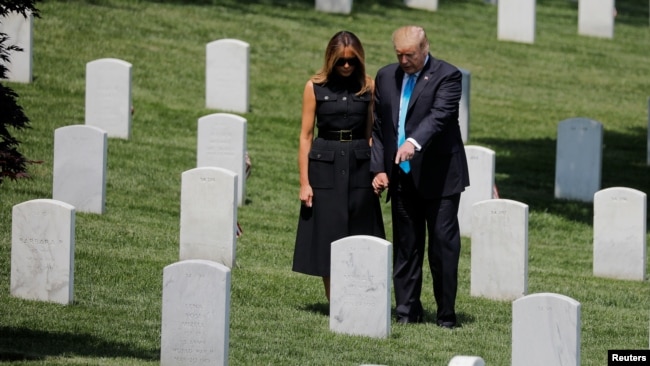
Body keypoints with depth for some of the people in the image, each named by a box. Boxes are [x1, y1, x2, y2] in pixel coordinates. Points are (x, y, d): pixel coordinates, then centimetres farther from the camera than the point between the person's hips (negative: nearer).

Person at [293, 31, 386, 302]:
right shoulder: (315, 87, 0)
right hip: (325, 167, -1)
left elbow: (372, 134, 8)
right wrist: (304, 182, -4)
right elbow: (306, 136, 1)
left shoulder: (368, 87, 4)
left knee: (358, 236, 0)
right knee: (327, 237, 0)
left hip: (359, 167, 1)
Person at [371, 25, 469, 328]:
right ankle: (407, 311, 13)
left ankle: (446, 314, 3)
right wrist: (379, 168, 4)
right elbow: (378, 126, 14)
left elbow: (440, 115, -22)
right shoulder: (386, 77, 10)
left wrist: (414, 142, -39)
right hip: (401, 178, 5)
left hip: (438, 177, -5)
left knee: (443, 245, -3)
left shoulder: (447, 76, -7)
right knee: (405, 246, 7)